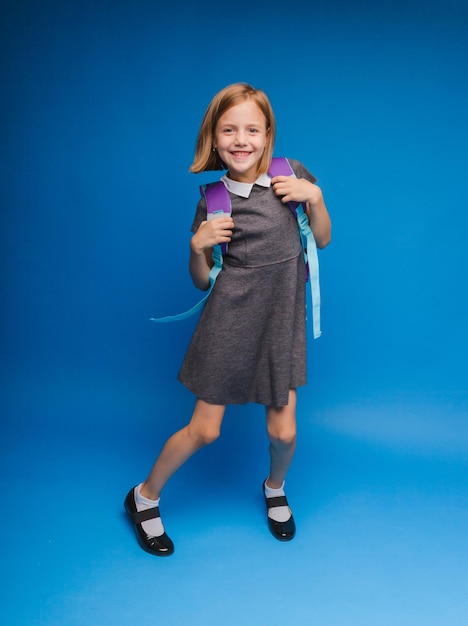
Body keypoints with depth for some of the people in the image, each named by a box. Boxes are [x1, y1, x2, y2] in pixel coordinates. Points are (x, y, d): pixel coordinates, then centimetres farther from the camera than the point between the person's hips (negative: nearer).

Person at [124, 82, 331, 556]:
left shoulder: (291, 174, -1)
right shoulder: (212, 198, -3)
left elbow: (322, 241, 9)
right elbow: (202, 280, 3)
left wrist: (314, 198, -9)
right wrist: (198, 246, -17)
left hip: (282, 318, 2)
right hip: (229, 318, -1)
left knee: (283, 431, 6)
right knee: (204, 430, 4)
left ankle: (275, 488, 42)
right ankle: (144, 498, 29)